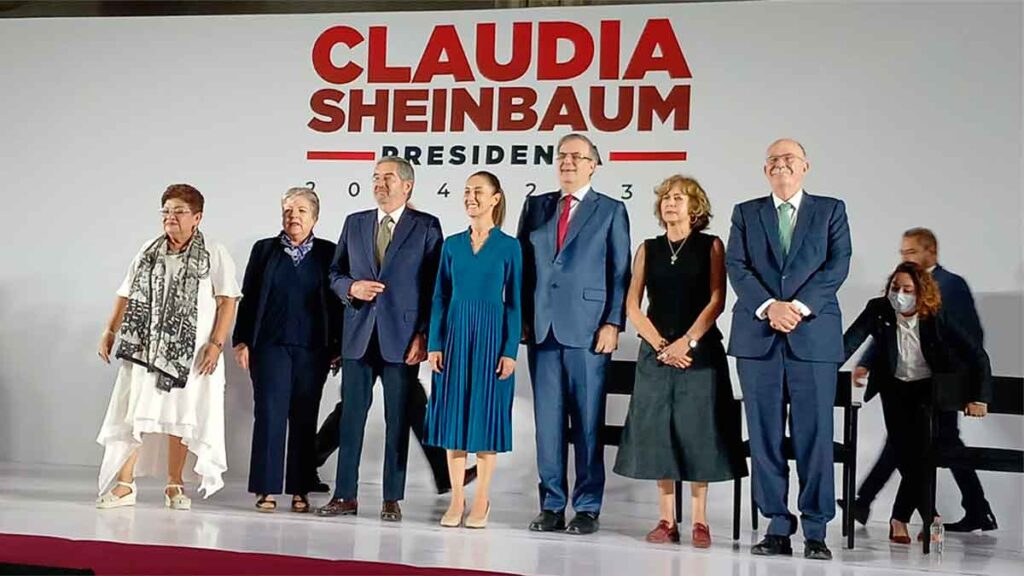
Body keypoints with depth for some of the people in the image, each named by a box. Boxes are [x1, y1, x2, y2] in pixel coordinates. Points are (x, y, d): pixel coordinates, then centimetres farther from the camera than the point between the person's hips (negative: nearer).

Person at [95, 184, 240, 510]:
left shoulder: (214, 255, 0)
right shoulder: (149, 252, 12)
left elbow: (228, 301, -5)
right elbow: (127, 295, 15)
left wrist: (216, 343, -13)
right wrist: (110, 331, 6)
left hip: (190, 352, -3)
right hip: (145, 347, 3)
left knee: (180, 417, 3)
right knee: (134, 414, -1)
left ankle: (174, 485, 15)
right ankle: (123, 485, 4)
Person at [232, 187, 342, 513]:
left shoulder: (328, 253, 8)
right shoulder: (264, 250, 11)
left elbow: (337, 302, 6)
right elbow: (248, 299, 9)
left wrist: (338, 347, 2)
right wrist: (242, 341, 2)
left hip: (312, 349, 0)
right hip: (270, 345, 0)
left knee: (304, 419, 3)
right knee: (270, 415, -5)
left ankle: (300, 491, 10)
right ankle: (266, 489, 0)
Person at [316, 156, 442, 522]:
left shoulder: (426, 227, 2)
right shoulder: (354, 223, 13)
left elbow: (434, 285, -2)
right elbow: (335, 273, 16)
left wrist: (424, 335, -8)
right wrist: (351, 287, -7)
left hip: (402, 338, -3)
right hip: (359, 335, 3)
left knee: (398, 420, 2)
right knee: (351, 416, 5)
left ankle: (392, 499, 10)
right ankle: (345, 495, 12)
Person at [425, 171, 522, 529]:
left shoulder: (509, 247, 0)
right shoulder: (452, 244, 8)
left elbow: (513, 302, -2)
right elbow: (440, 298, 8)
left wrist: (510, 351, -8)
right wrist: (434, 344, 0)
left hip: (490, 336, -3)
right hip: (455, 334, 3)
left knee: (485, 414, 1)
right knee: (453, 414, 4)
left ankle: (482, 500, 12)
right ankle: (456, 498, 13)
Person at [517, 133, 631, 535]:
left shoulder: (611, 211, 7)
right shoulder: (535, 207, 15)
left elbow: (619, 273, 2)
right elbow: (523, 265, 14)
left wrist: (612, 324, -8)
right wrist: (521, 318, 6)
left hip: (587, 330, -3)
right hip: (542, 328, 3)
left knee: (588, 420, 0)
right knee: (547, 419, 5)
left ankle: (587, 508, 7)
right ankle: (552, 505, 12)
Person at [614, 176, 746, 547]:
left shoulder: (710, 246, 4)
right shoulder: (648, 249, 10)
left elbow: (716, 301, -4)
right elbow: (632, 305, 5)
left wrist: (686, 342, -13)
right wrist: (661, 345, -7)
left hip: (700, 350, -2)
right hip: (656, 350, 3)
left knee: (698, 432, -2)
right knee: (658, 431, 1)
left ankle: (700, 521, 5)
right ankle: (666, 520, 8)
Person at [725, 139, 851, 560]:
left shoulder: (831, 210, 12)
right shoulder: (746, 213, 15)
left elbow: (838, 264, 0)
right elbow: (736, 267, 3)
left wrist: (800, 306, -13)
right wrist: (769, 307, -12)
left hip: (814, 335, -1)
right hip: (757, 336, 2)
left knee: (814, 434, -3)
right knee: (765, 435, 2)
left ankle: (816, 531, 4)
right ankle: (778, 527, 9)